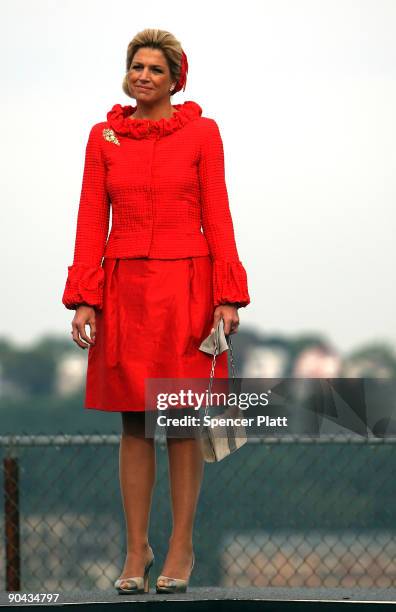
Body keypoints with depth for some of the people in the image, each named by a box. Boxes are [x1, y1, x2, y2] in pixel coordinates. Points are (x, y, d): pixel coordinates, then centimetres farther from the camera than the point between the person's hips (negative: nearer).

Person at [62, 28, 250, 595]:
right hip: (124, 288, 2)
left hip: (186, 287, -2)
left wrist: (228, 296, -6)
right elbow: (92, 222, 6)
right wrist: (83, 299, -1)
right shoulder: (105, 137, 8)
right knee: (133, 421, 4)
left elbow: (217, 217, 1)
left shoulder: (201, 132, 2)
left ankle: (181, 549, 7)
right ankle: (136, 551, 10)